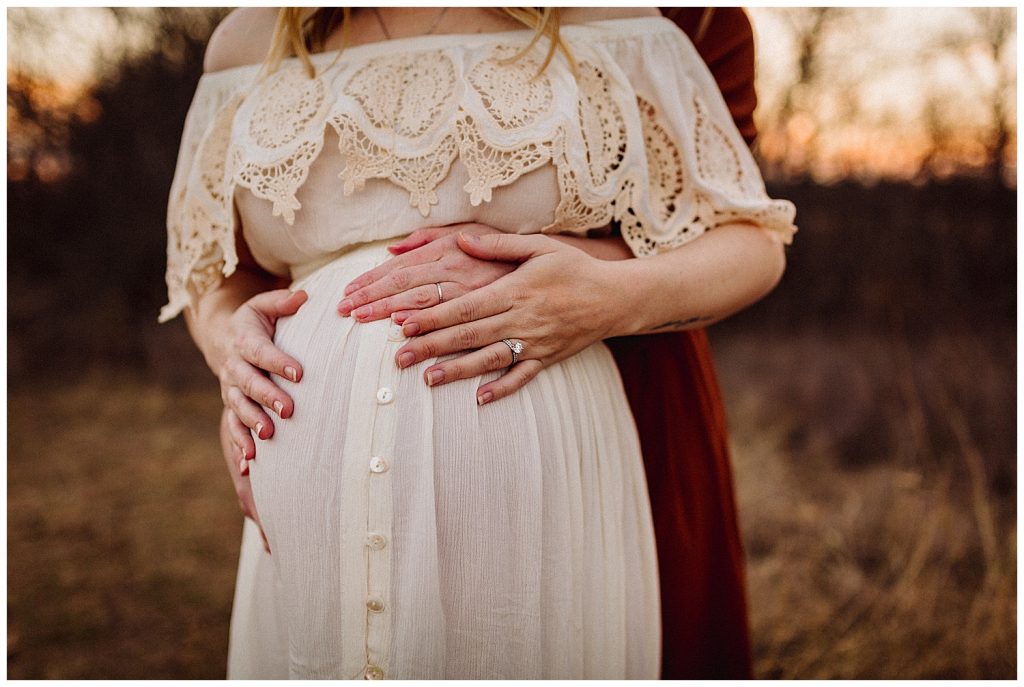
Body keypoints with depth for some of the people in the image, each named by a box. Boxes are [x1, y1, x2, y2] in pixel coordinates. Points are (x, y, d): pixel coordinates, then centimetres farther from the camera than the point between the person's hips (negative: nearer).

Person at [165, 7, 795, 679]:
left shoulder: (606, 27, 2)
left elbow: (756, 241, 7)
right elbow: (214, 277, 22)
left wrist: (618, 297, -13)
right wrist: (221, 337, -2)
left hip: (531, 489, -2)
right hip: (313, 499, 3)